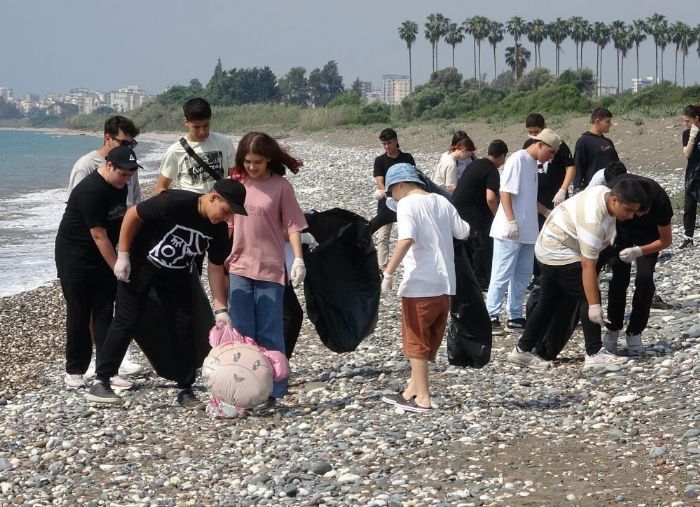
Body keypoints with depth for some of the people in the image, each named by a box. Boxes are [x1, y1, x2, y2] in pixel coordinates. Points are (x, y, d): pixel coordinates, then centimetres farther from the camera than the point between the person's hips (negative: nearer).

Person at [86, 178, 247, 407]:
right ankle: (99, 382, 3)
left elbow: (216, 268, -6)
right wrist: (123, 255, -18)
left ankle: (185, 390, 9)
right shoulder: (175, 202, -31)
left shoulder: (219, 229, -14)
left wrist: (220, 309, -13)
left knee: (183, 328, 0)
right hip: (140, 265, -5)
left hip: (177, 274, 5)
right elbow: (132, 214, -20)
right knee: (126, 322, -5)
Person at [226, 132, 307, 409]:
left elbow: (292, 225, -4)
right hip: (238, 268, 4)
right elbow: (228, 222, 13)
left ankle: (273, 391, 9)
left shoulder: (281, 187, -5)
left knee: (269, 334, 2)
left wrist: (298, 259, -13)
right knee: (241, 333, 8)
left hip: (270, 270, -4)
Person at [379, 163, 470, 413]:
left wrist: (389, 273, -23)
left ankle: (422, 398, 6)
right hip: (444, 284, 7)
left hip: (419, 285, -7)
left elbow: (406, 239, -26)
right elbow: (463, 233, 10)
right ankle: (413, 390, 23)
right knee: (430, 341, 15)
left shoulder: (407, 204, -11)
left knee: (416, 341, 4)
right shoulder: (442, 202, 9)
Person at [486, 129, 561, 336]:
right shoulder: (517, 159, -11)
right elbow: (505, 192, -17)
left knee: (523, 275, 10)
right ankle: (491, 317, 0)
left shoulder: (532, 163, 15)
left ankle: (515, 317, 16)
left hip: (527, 232, 9)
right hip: (510, 232, -9)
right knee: (502, 275, -5)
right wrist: (511, 221, -22)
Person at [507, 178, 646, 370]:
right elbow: (588, 266, -33)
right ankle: (594, 354, -10)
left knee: (549, 303, 15)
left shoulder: (605, 192, -5)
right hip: (559, 255, -10)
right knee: (589, 296, -12)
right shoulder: (593, 222, -33)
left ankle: (523, 350, 21)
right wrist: (594, 306, -32)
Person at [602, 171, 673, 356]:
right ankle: (612, 329, 7)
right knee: (619, 277, -7)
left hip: (648, 233, -1)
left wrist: (638, 252, -35)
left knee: (644, 279, -12)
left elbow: (666, 241, -22)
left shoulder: (661, 203, -37)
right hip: (622, 228, 1)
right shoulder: (615, 189, -35)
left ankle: (634, 333, -1)